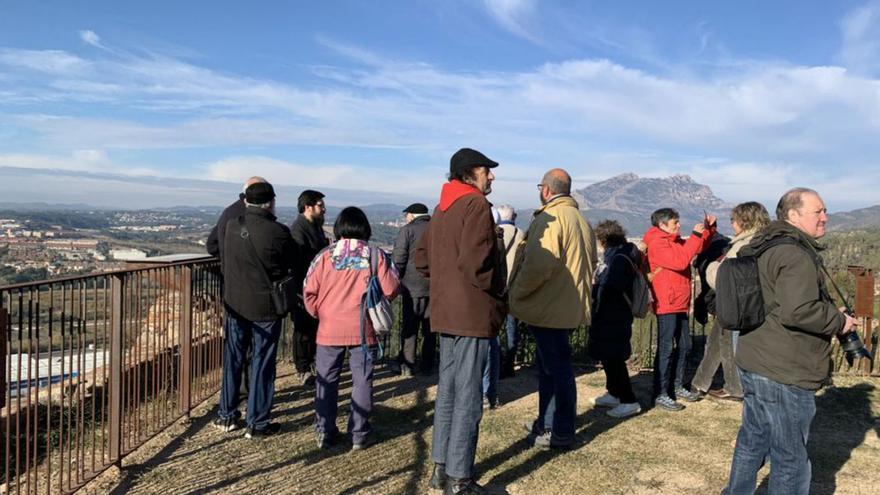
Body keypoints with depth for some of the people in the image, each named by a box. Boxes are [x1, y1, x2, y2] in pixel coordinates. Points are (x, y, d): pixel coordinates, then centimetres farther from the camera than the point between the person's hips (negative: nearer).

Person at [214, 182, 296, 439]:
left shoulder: (231, 226, -4)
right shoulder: (278, 232, -16)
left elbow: (224, 263, 9)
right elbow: (292, 264, -2)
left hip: (234, 303, 4)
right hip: (266, 307, -4)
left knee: (232, 359, 16)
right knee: (262, 364, 5)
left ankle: (226, 415, 28)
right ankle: (257, 423, 12)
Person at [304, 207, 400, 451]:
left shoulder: (325, 255, -4)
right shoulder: (376, 255, -5)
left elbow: (310, 291, -3)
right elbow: (391, 289, -6)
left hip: (329, 330, 1)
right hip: (363, 330, 0)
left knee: (326, 380, 13)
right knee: (362, 381, 10)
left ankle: (324, 432, 19)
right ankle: (359, 434, 15)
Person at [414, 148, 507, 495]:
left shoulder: (442, 207, 15)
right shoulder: (476, 204, -12)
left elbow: (422, 257, 18)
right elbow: (474, 259, -23)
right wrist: (498, 293, -10)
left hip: (445, 312, 9)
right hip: (473, 313, -9)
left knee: (447, 388, 16)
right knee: (468, 396, -2)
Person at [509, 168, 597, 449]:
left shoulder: (549, 218, -17)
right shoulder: (581, 220, 16)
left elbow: (538, 265, -26)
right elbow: (590, 263, 22)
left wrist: (516, 293, -12)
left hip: (549, 309, -10)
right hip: (570, 307, 10)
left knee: (557, 368, 0)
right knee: (548, 366, 19)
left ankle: (562, 433, 11)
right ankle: (547, 423, 30)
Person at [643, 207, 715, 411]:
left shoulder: (676, 241, 15)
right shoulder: (657, 244, -13)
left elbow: (699, 247, 25)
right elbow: (680, 261, -24)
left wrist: (709, 228, 9)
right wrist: (695, 235, -19)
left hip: (680, 304, 10)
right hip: (666, 306, -10)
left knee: (684, 345, 15)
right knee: (665, 349, -7)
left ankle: (677, 386, 27)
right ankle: (661, 394, -2)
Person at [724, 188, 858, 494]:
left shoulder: (764, 249, 14)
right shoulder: (796, 255, -19)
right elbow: (797, 311, -30)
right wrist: (839, 321, -13)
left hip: (755, 364, 10)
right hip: (784, 375, -10)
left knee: (753, 440, 22)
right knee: (790, 457, 3)